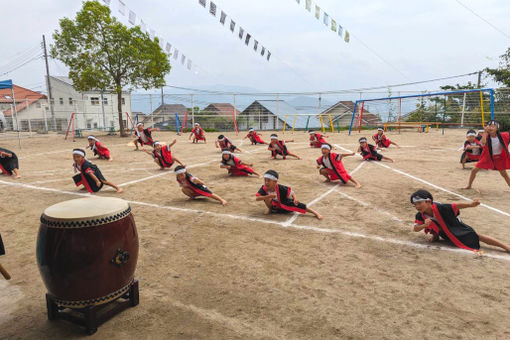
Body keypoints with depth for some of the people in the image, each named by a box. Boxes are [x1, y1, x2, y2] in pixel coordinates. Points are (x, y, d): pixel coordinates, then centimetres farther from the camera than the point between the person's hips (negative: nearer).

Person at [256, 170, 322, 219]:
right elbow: (257, 198, -36)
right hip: (274, 206, 2)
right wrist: (269, 196, -49)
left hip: (285, 202, -1)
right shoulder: (263, 189, -27)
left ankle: (316, 213, -5)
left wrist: (295, 198, -46)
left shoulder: (280, 188, -31)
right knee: (267, 198, -28)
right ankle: (269, 209, 3)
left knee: (296, 204, -18)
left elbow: (292, 192, -24)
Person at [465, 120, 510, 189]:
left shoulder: (503, 136, -13)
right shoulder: (486, 137, -16)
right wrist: (485, 132, -38)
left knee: (504, 174, 7)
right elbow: (483, 143, -38)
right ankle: (469, 185, 13)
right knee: (474, 170, -3)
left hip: (499, 158, 0)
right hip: (487, 157, 0)